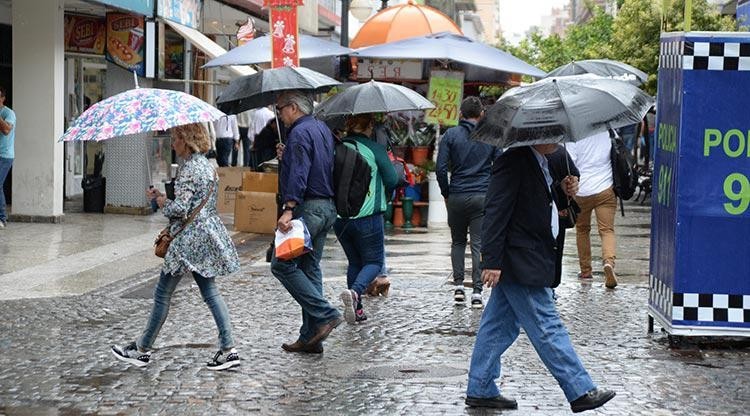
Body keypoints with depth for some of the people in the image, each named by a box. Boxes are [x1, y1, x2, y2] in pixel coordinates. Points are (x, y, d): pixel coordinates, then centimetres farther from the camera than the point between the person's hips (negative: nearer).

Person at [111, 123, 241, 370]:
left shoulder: (189, 169, -16)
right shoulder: (206, 165, 13)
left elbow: (180, 209, -21)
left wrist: (161, 201, -3)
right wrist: (165, 199, 15)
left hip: (189, 238, -9)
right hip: (209, 234, 9)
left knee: (163, 294, 1)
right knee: (210, 292, 8)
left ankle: (142, 350, 10)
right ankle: (228, 349, 1)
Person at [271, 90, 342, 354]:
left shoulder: (300, 132, -11)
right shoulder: (323, 129, 18)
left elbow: (298, 174, -23)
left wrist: (288, 209, -28)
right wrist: (287, 157, 20)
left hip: (307, 208, -10)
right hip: (327, 208, 10)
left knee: (282, 264, -6)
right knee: (310, 268, 11)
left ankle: (325, 314, -13)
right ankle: (311, 337, 10)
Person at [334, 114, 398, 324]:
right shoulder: (375, 149, -8)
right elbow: (392, 180, -9)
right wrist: (385, 198, 11)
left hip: (339, 217, 4)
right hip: (368, 216, -4)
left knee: (354, 261, 19)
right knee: (374, 261, 8)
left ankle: (357, 309, 15)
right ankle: (355, 291, -20)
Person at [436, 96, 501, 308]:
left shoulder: (451, 135, -1)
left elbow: (441, 168, -6)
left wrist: (446, 194, 5)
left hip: (457, 197, 0)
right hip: (483, 197, 0)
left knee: (458, 242, 16)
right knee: (479, 245, 1)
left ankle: (458, 286, 7)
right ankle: (477, 292, -5)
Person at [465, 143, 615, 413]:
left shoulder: (540, 161, 13)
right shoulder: (513, 161, -17)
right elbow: (496, 211, -21)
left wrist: (564, 192, 2)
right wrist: (492, 262, -23)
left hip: (531, 258, 10)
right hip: (521, 264, -10)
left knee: (499, 326, 14)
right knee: (547, 327, -5)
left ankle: (480, 390, 20)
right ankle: (580, 391, -2)